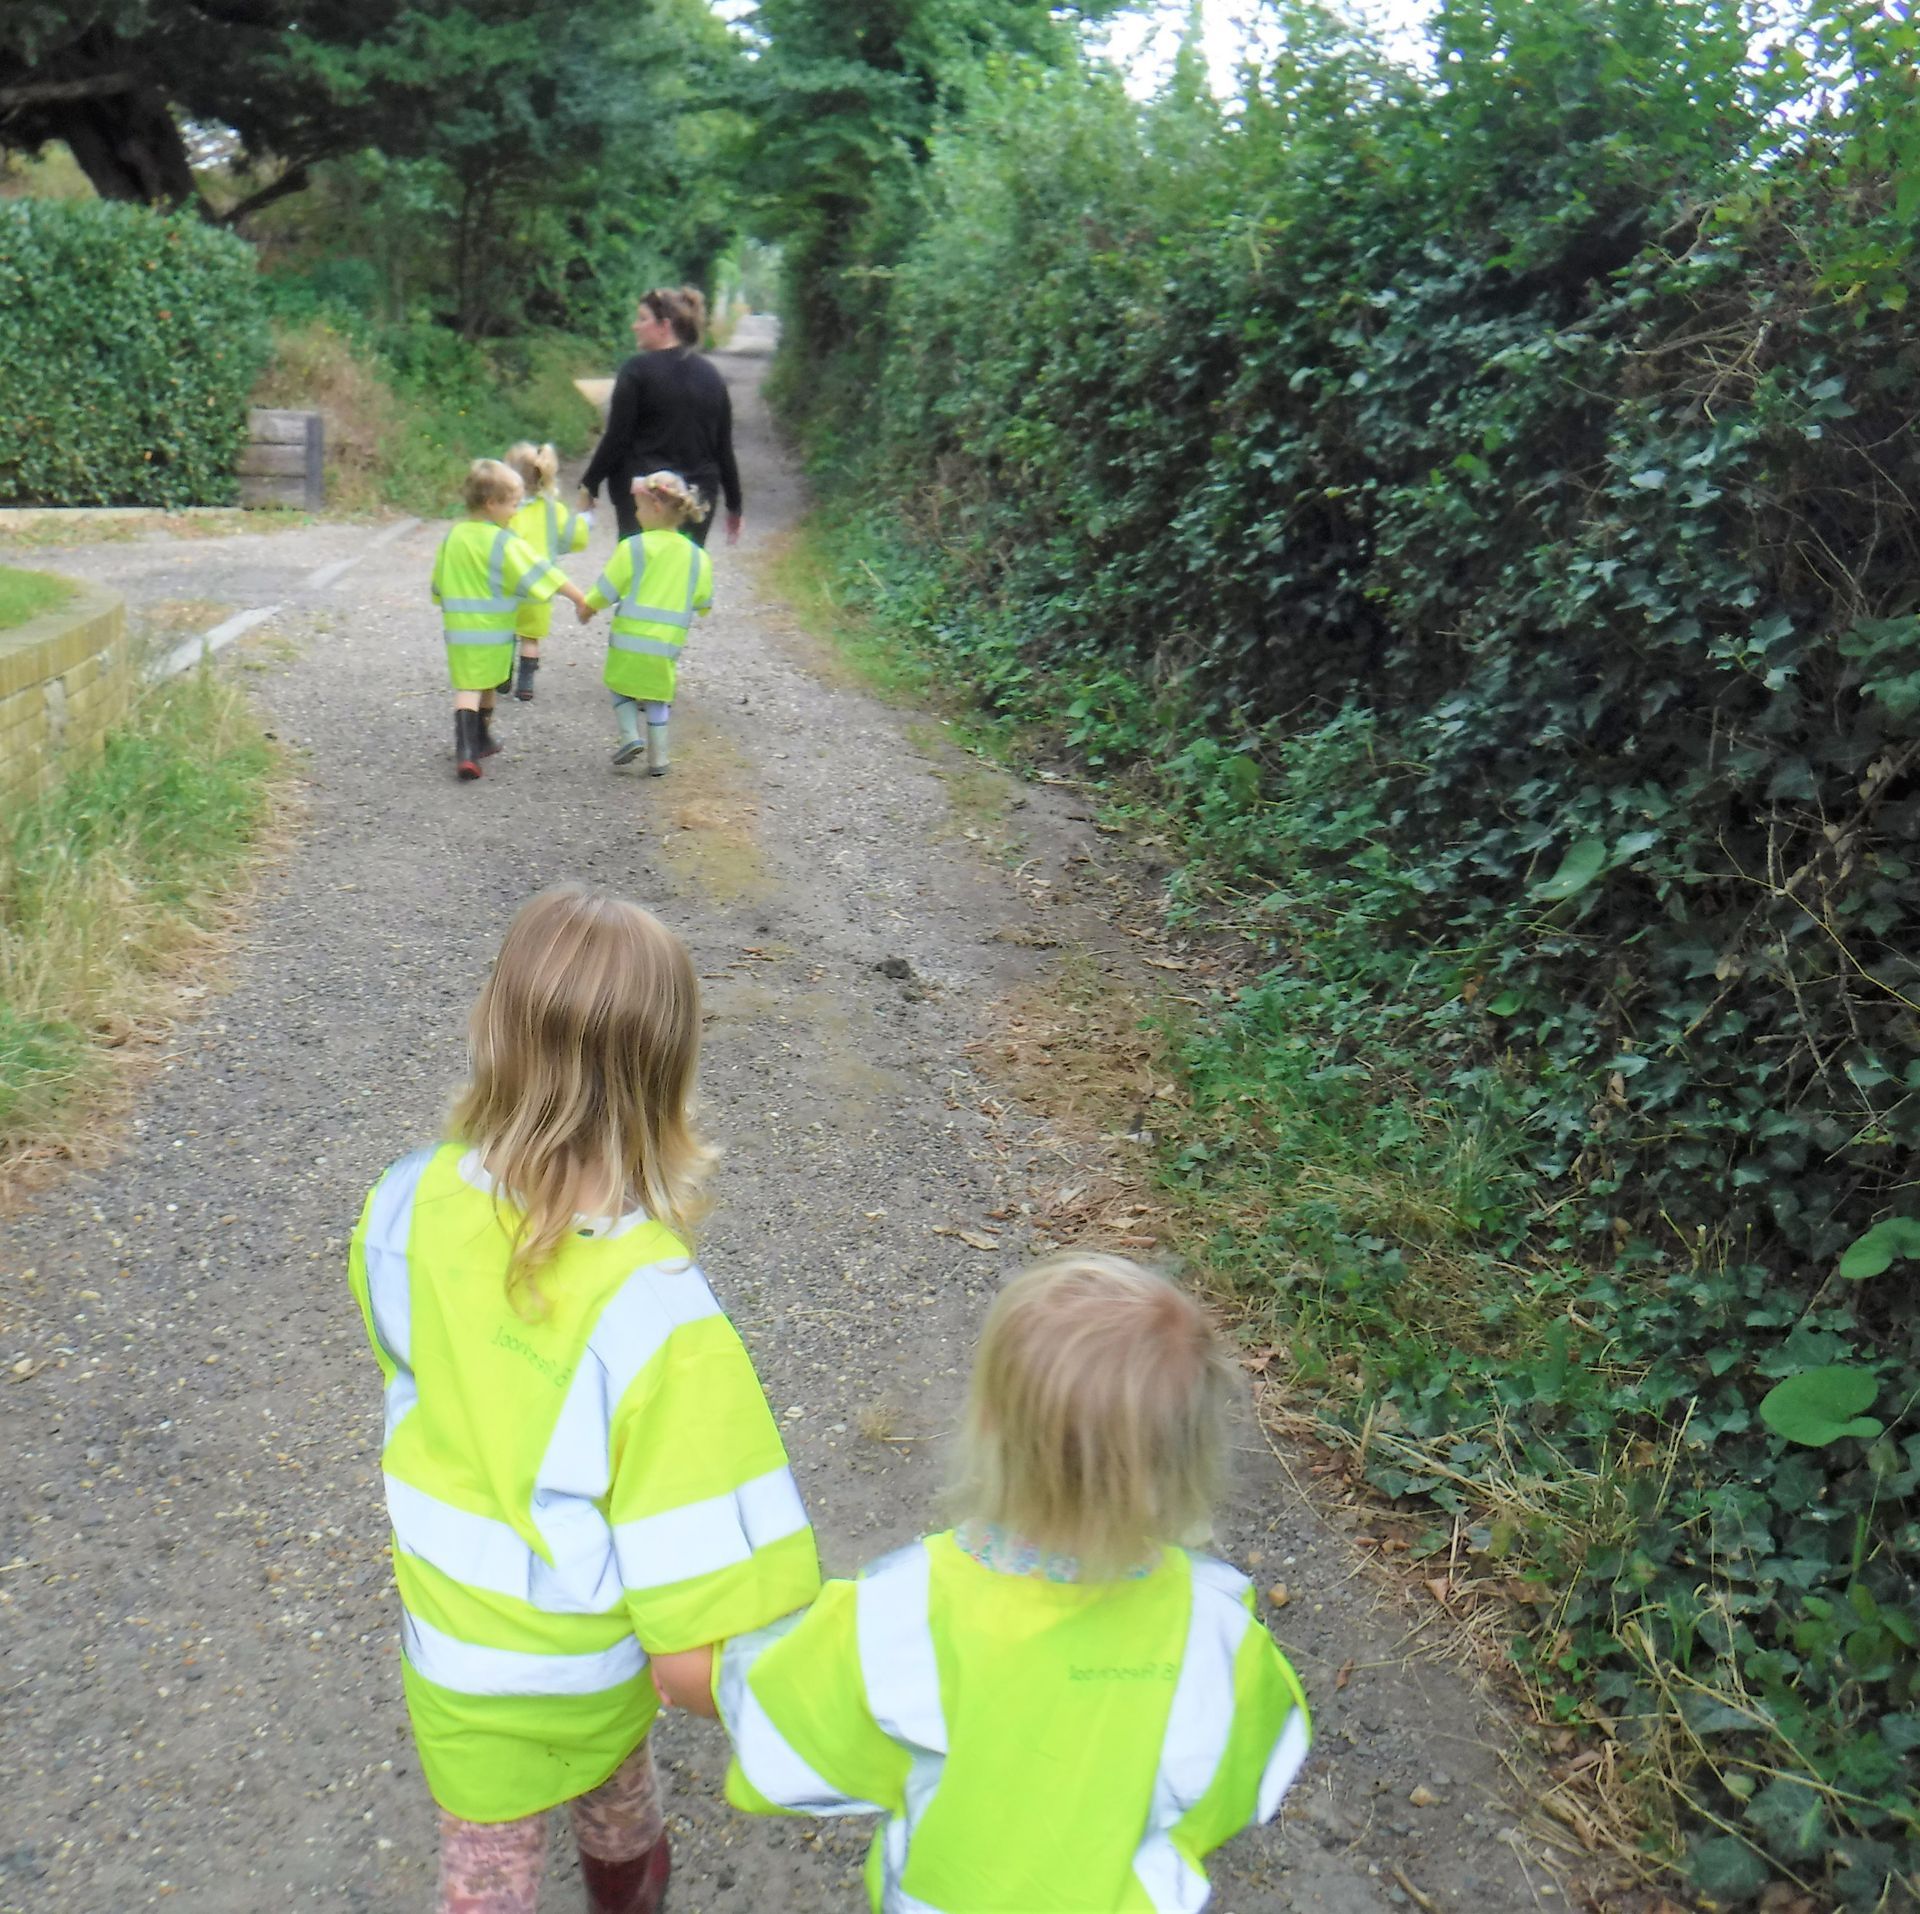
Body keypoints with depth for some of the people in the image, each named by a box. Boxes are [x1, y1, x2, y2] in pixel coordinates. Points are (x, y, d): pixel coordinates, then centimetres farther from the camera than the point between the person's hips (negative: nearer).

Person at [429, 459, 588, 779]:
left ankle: (466, 748, -15)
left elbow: (439, 585, 14)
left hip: (458, 629, 3)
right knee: (487, 686, 14)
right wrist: (580, 599, -10)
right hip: (493, 630, -3)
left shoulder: (453, 537, 4)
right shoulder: (506, 543, -14)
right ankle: (479, 741, 31)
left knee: (467, 687, 1)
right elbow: (543, 574, -15)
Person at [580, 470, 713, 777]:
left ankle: (630, 736, 2)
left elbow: (606, 591, -5)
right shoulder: (697, 556, 3)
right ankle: (657, 759, 15)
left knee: (621, 687, 19)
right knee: (658, 699, 17)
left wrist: (588, 607, 13)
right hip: (668, 645, 3)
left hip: (630, 640, -3)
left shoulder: (633, 547, -9)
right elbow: (703, 603, 9)